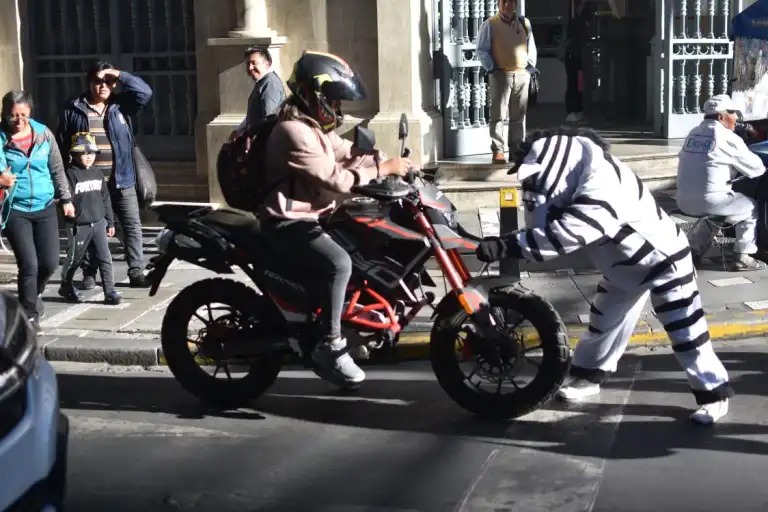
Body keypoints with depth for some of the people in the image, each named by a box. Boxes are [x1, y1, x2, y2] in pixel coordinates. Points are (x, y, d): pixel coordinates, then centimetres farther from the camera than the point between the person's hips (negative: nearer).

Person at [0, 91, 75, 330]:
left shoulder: (43, 133, 0)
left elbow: (57, 169, 10)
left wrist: (65, 198, 12)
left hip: (45, 207, 3)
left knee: (50, 262, 4)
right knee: (29, 264, -8)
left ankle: (35, 294, 36)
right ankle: (30, 315, 8)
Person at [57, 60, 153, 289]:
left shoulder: (120, 105, 5)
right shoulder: (73, 110, -1)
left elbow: (145, 92, -7)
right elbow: (62, 146, 0)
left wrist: (121, 75, -13)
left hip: (121, 181, 2)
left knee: (132, 226, 0)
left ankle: (136, 273, 6)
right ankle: (89, 274, 20)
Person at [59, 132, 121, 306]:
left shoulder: (98, 173, 9)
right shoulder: (71, 174, -10)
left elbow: (105, 198, 13)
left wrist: (110, 222, 14)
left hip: (99, 222, 4)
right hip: (79, 226, -4)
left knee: (105, 258, -2)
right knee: (74, 259, 11)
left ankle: (110, 292, 0)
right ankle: (66, 287, 32)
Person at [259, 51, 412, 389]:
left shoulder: (314, 125, 14)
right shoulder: (294, 132, -20)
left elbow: (348, 153, 15)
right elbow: (335, 179, -25)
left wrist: (393, 162, 1)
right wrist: (383, 169, -20)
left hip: (310, 216, 11)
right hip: (288, 224, -11)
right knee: (338, 263, -31)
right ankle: (328, 347, -25)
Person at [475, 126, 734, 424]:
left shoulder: (603, 186, -38)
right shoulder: (573, 179, -8)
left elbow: (563, 234, -44)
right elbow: (544, 228, -11)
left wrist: (509, 245, -44)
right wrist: (535, 193, -28)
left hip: (662, 259, -9)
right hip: (622, 266, 9)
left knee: (685, 334, -3)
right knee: (602, 322, 16)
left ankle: (715, 394, 10)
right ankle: (588, 377, 34)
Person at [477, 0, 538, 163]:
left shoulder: (524, 23, 12)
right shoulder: (490, 24, -1)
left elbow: (531, 48, 16)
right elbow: (482, 50, -3)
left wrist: (531, 69, 6)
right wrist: (491, 69, -11)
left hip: (522, 75, 4)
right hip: (501, 75, -4)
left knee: (519, 115, 8)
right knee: (498, 114, -5)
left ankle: (517, 149, 15)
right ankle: (497, 151, -3)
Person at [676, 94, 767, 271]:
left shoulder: (693, 134, 12)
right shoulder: (728, 138, -8)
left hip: (684, 201, 7)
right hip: (710, 201, -7)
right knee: (752, 207, 13)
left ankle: (694, 250, 29)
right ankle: (742, 257, 10)